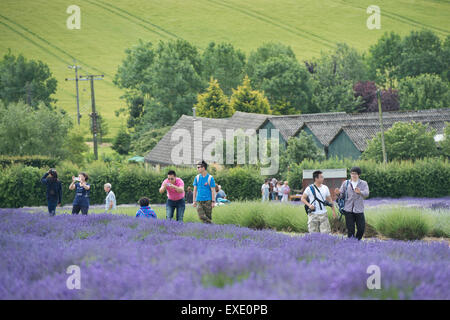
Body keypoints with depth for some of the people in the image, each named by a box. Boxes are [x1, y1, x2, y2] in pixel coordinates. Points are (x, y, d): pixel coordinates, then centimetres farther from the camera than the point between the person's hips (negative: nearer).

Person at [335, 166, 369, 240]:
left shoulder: (363, 184, 2)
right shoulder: (345, 183, 7)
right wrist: (338, 193, -21)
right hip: (348, 210, 0)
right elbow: (341, 195, 4)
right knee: (350, 230, -2)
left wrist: (360, 192, -39)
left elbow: (366, 194, -16)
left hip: (359, 210, 0)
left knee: (361, 229, 1)